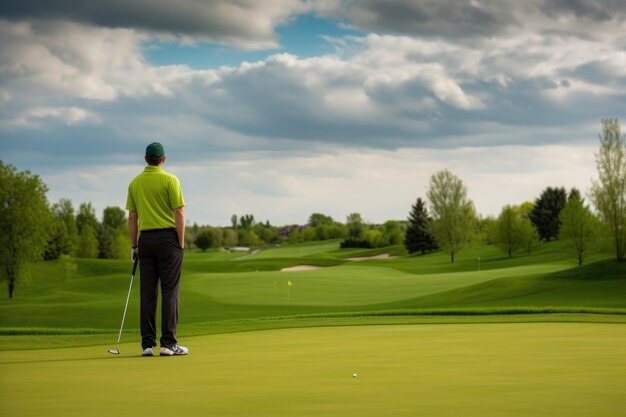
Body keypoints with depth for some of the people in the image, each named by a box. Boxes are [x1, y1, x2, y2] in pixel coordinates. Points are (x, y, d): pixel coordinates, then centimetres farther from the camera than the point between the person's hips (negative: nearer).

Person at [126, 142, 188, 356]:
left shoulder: (134, 183, 7)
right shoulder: (170, 180, -6)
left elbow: (132, 218, 8)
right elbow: (179, 213, -10)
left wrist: (134, 246, 13)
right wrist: (181, 242, -4)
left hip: (145, 239, 4)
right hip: (168, 237, -4)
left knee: (147, 293, 4)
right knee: (169, 291, -3)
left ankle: (147, 344, 1)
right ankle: (168, 343, -7)